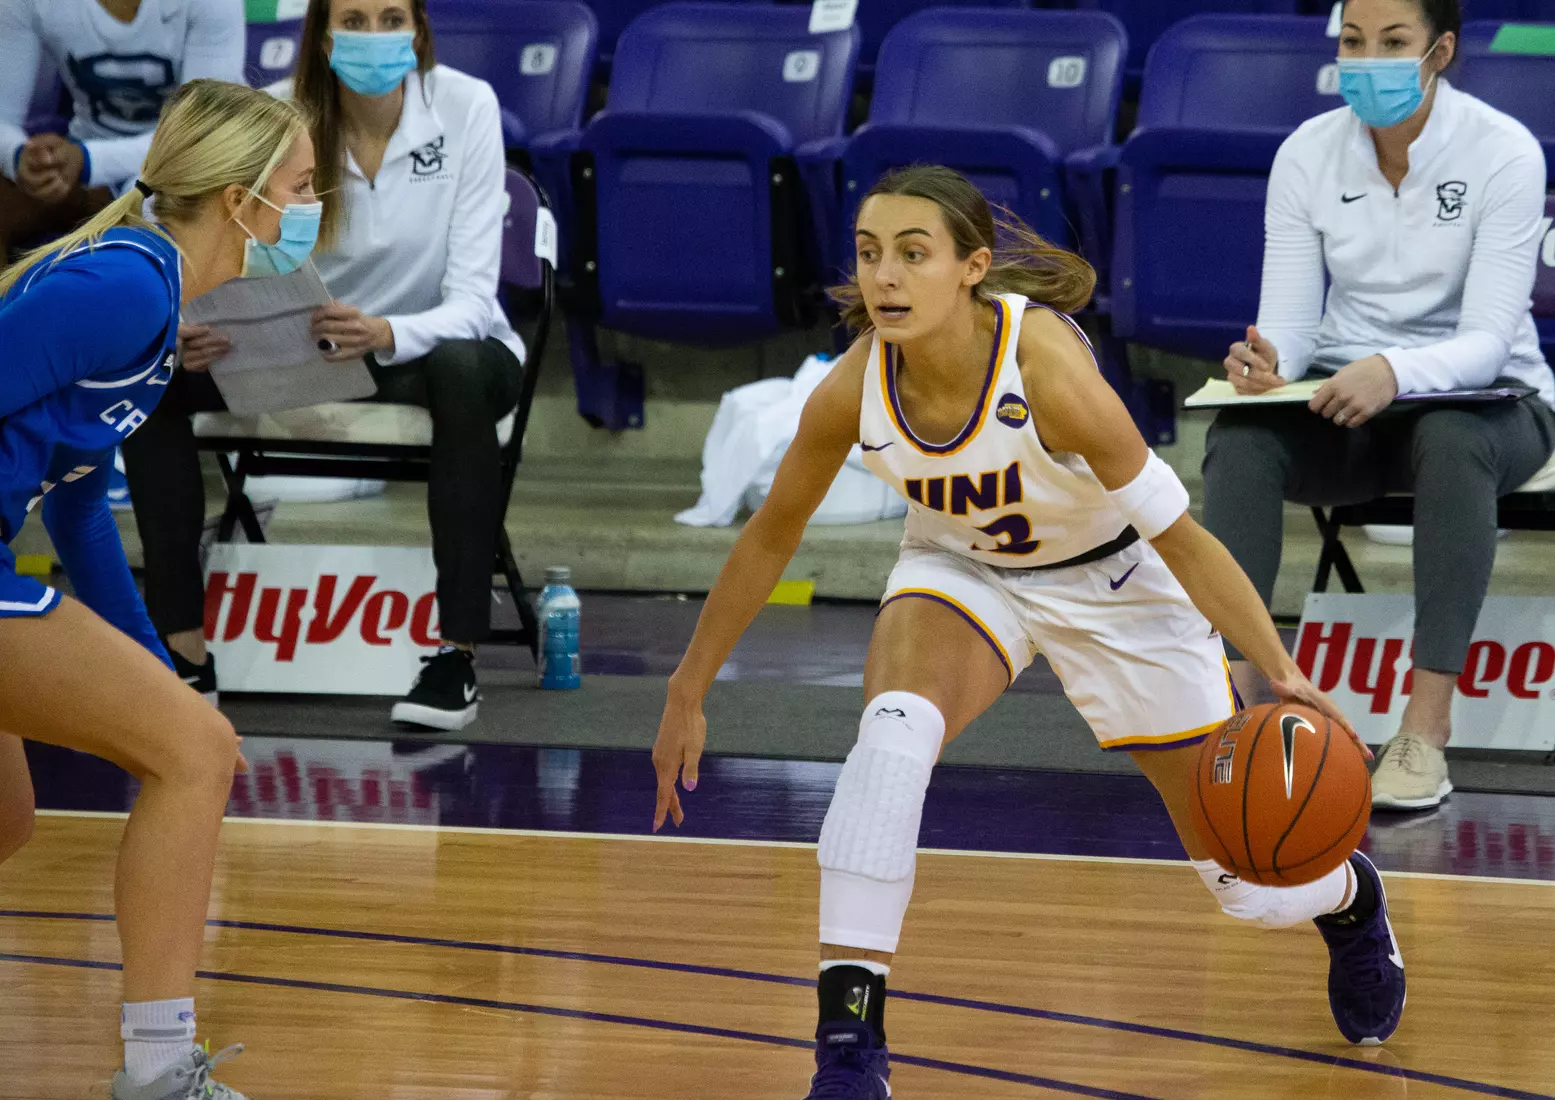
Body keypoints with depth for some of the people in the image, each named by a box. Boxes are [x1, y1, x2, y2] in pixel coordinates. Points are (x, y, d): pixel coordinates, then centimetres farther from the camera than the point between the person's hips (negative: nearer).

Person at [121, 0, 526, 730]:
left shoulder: (464, 107, -19)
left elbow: (470, 296, -23)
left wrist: (387, 335, -45)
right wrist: (195, 334, -38)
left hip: (435, 343, -3)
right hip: (314, 350, 3)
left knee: (459, 370, -40)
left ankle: (459, 653, -35)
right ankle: (184, 644, -18)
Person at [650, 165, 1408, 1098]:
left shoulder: (1045, 367, -37)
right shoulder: (854, 390, -25)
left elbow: (1176, 533, -29)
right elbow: (772, 535, -6)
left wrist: (1284, 673, -37)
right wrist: (688, 694, 0)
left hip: (1113, 582, -2)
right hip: (963, 572, 2)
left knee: (1249, 885, 8)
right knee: (894, 731, -33)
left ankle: (1347, 894, 47)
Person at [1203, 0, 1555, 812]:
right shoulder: (1308, 154, -5)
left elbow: (1489, 337, -23)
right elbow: (1291, 319, -8)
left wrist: (1397, 372, -44)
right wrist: (1267, 362, -33)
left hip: (1486, 399, -3)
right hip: (1345, 406, 3)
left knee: (1451, 440, -39)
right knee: (1242, 435, -30)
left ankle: (1427, 729, -40)